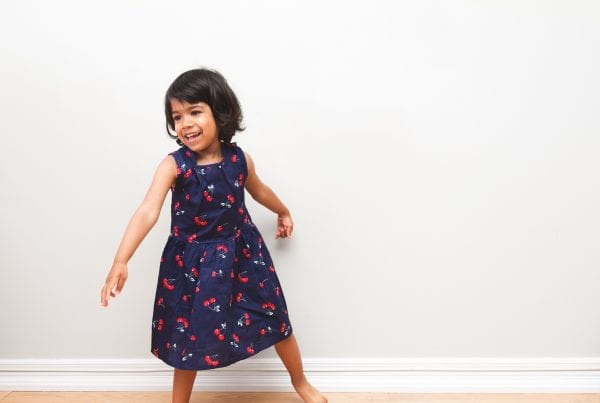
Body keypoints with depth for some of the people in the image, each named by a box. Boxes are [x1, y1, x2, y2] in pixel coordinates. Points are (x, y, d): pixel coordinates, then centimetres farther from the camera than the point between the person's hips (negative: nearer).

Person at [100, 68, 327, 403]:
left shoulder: (239, 159, -8)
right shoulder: (173, 165, -18)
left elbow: (258, 189, 14)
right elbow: (148, 211, -30)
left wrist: (283, 212, 32)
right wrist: (120, 262, -43)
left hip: (241, 253, 2)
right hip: (192, 260, -2)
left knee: (276, 321, 12)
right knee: (188, 335, 11)